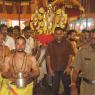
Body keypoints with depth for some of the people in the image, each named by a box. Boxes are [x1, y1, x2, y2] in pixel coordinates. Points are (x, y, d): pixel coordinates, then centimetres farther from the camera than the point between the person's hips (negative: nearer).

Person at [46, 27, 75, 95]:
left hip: (65, 69, 0)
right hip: (54, 69, 1)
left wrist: (68, 67, -11)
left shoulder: (67, 43, -3)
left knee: (67, 85, 10)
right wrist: (49, 68, -5)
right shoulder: (51, 44, 0)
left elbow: (70, 56, -2)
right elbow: (48, 57, 1)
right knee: (55, 86, 12)